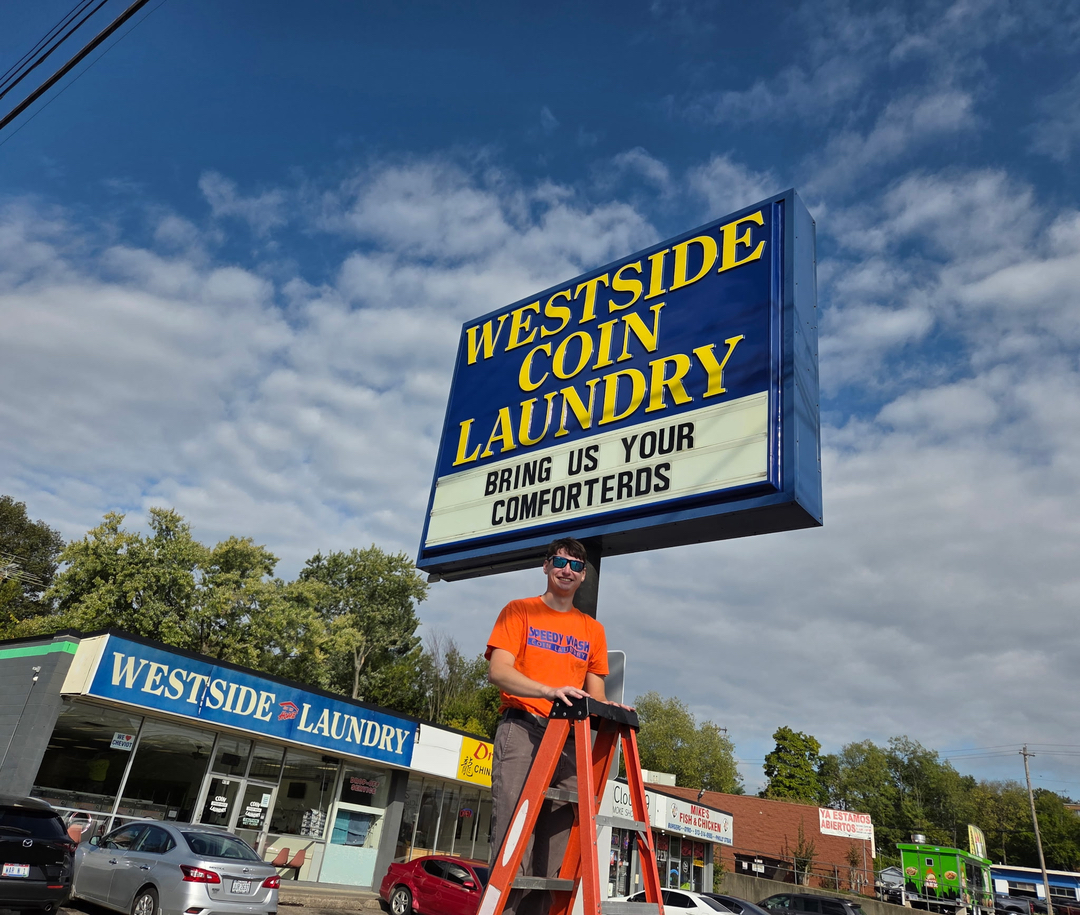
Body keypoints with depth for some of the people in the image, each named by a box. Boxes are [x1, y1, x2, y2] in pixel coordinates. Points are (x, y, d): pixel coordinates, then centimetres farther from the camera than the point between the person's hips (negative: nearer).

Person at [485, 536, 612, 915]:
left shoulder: (593, 630, 19)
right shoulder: (519, 611, 8)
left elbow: (595, 690, 19)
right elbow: (498, 671, -5)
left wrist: (606, 708, -6)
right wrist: (549, 691, -21)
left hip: (570, 738, 4)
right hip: (522, 730, -4)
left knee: (557, 848, 0)